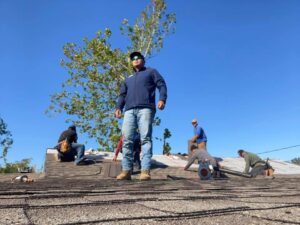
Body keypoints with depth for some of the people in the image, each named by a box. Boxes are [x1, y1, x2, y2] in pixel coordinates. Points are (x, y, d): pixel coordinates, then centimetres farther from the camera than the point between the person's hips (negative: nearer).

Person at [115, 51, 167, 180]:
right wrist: (119, 107, 6)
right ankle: (126, 171, -8)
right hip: (129, 110, 5)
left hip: (145, 109, -4)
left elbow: (162, 85, 9)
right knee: (127, 140, -8)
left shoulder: (151, 72, 23)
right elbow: (122, 95, 26)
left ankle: (145, 171, -23)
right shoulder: (128, 79, 36)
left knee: (145, 139, -16)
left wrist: (162, 99, -11)